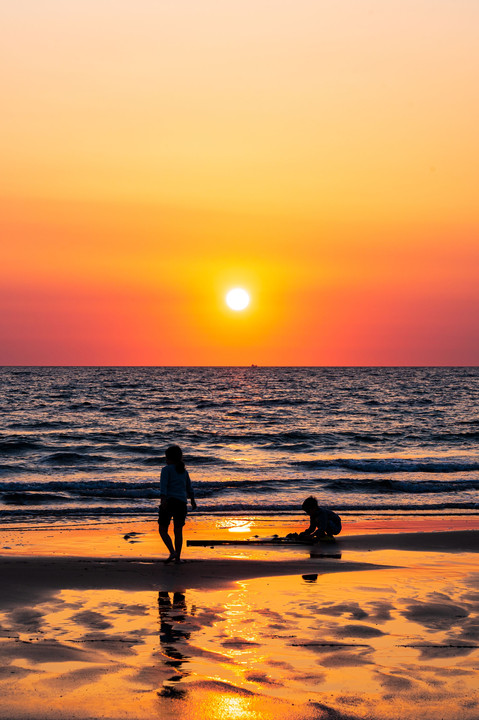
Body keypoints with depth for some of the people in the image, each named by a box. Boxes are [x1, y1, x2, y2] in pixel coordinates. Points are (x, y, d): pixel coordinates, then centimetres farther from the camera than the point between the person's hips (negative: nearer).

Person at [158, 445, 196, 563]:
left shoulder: (167, 469, 1)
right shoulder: (184, 471, 17)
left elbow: (163, 484, -14)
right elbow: (189, 487, 27)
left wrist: (163, 499, -26)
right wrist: (192, 500, 41)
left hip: (169, 501, -4)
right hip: (181, 503, 4)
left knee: (163, 530, 6)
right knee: (178, 531, 11)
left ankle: (172, 552, -12)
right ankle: (178, 557, 10)